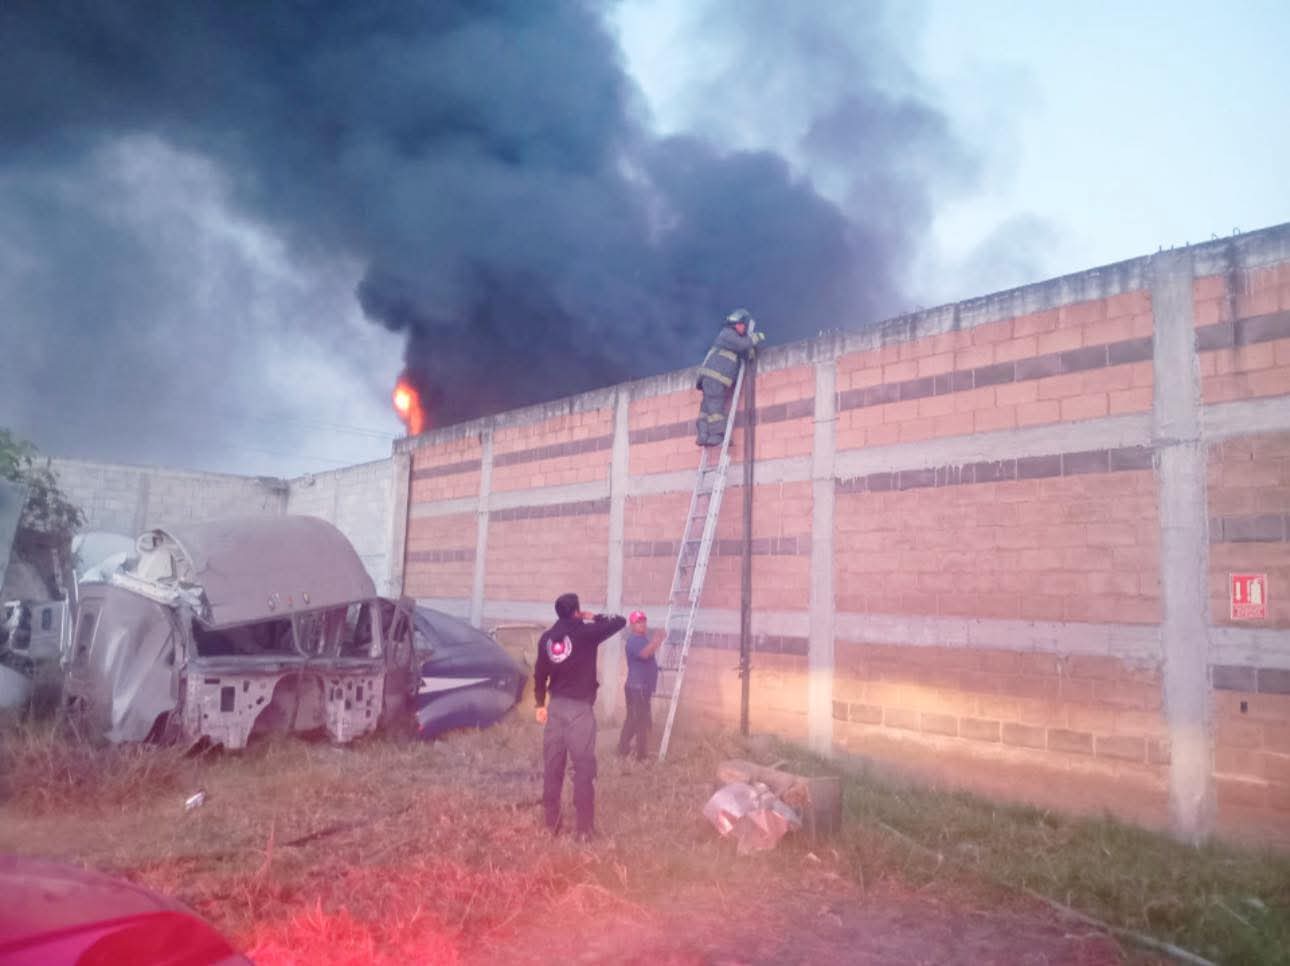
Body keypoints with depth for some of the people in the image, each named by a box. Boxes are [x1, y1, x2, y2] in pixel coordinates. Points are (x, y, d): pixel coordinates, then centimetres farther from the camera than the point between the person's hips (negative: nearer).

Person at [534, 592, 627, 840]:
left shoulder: (546, 637, 5)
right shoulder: (586, 632, -10)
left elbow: (540, 673, 11)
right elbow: (620, 622, 0)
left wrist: (540, 703, 20)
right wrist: (595, 618, 14)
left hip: (555, 706, 5)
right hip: (580, 708, -5)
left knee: (552, 766, 11)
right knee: (583, 768, -1)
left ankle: (550, 823, 18)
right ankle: (584, 828, 0)